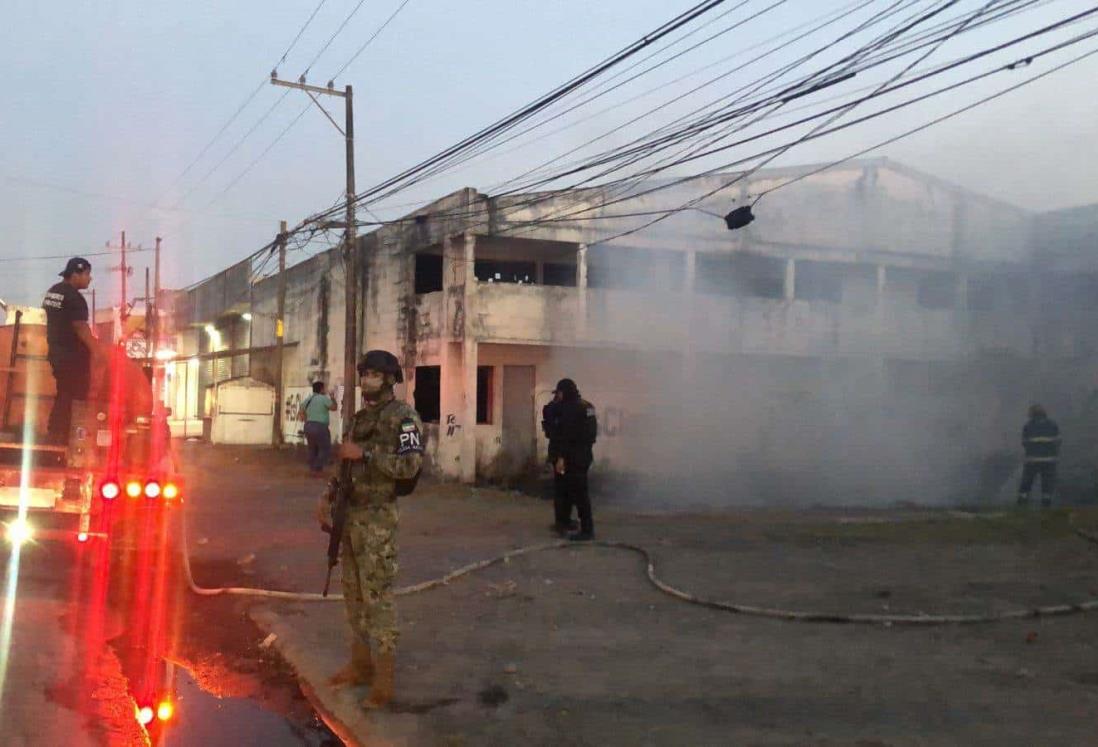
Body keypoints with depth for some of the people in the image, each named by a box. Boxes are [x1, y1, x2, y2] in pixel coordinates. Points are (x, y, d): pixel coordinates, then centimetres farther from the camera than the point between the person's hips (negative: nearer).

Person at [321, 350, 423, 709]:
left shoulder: (403, 417, -9)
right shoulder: (360, 417, 16)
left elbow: (411, 464, -20)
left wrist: (365, 453, -20)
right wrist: (328, 499, 13)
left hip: (377, 518, -8)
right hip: (350, 514, 8)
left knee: (377, 596, -7)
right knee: (354, 594, 12)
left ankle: (384, 680, -1)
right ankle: (360, 665, 23)